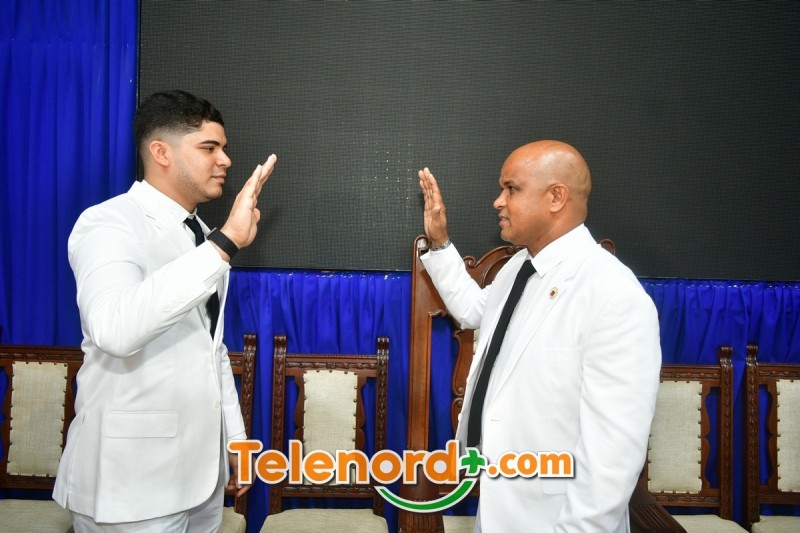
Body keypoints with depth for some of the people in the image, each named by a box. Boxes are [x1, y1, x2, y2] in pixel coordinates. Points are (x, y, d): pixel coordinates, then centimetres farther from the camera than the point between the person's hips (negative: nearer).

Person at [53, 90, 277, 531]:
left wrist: (234, 438, 16)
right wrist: (224, 243, -38)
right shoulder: (108, 223, -14)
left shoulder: (201, 235, 11)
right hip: (132, 479, -7)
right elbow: (115, 329, -35)